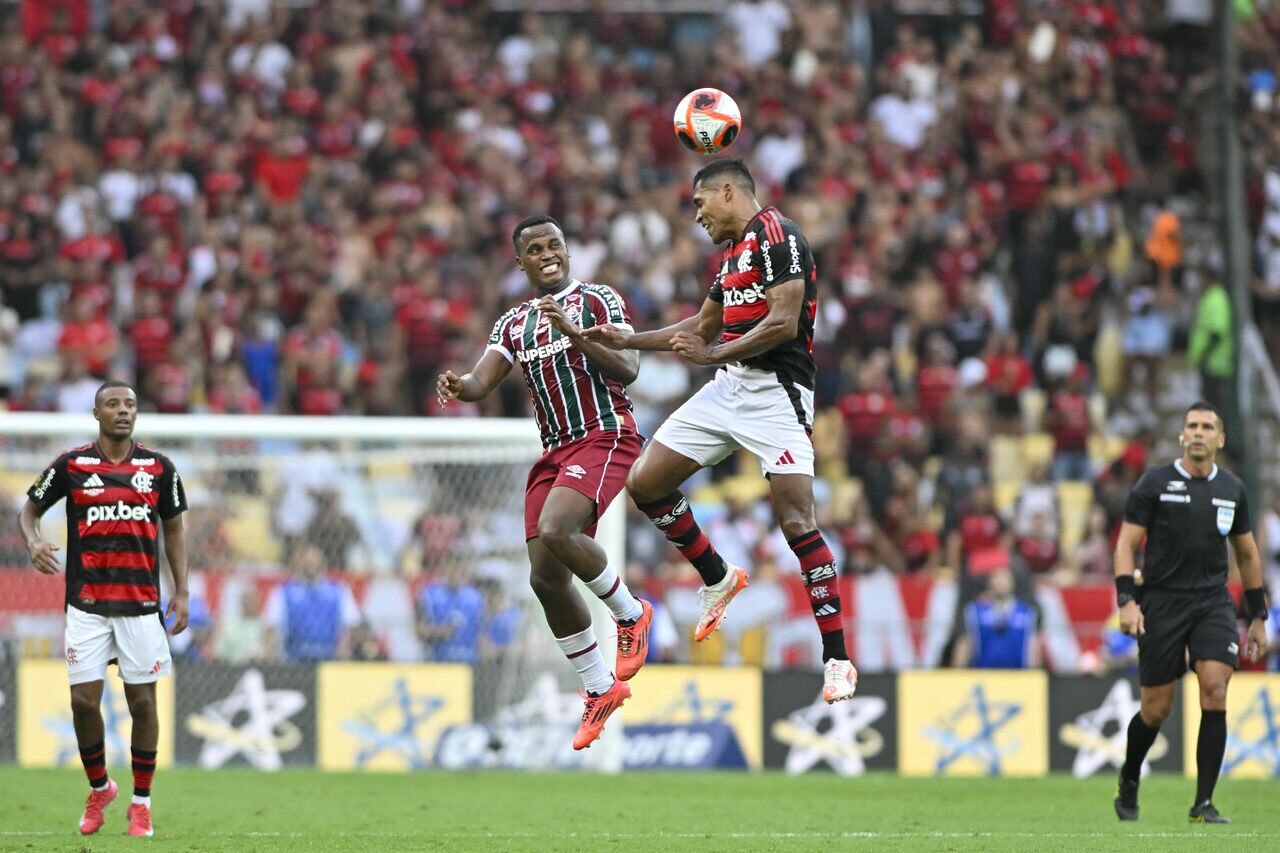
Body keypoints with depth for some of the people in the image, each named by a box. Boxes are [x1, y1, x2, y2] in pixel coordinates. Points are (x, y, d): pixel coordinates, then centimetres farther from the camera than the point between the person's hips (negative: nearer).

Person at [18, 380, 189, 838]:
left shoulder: (159, 467, 5)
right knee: (84, 700, -4)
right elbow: (29, 509, 11)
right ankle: (99, 787, 19)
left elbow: (174, 530, 12)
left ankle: (141, 802, 13)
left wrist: (181, 592, 6)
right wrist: (33, 541, -11)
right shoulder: (71, 465, 1)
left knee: (142, 701, 1)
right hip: (87, 605, -1)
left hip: (142, 605, 1)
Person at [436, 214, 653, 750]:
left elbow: (627, 370, -9)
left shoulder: (597, 300, 2)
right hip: (554, 452, 7)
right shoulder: (514, 324, 20)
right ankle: (600, 689, 11)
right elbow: (483, 381, 7)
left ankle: (631, 614, -7)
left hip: (604, 438, -7)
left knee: (556, 531, -31)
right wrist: (459, 386, -17)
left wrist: (575, 333, -23)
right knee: (545, 577, -3)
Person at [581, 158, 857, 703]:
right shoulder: (734, 251, 20)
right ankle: (718, 580, 24)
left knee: (797, 521, -17)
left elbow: (784, 322, -20)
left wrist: (716, 354, -19)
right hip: (727, 390, 10)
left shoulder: (776, 235, -10)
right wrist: (629, 341, 27)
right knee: (645, 482, 6)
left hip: (775, 390, -10)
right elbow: (704, 327, 32)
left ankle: (837, 659, -14)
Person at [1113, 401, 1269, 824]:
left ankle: (1203, 803, -12)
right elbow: (1126, 543, -2)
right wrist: (1127, 600, -15)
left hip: (1213, 602, 2)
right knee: (1157, 709, 1)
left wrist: (1258, 616, 18)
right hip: (1162, 603, -2)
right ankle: (1129, 779, 31)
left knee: (1215, 690, -17)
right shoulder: (1155, 483, -2)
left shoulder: (1232, 490, 9)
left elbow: (1247, 554, 20)